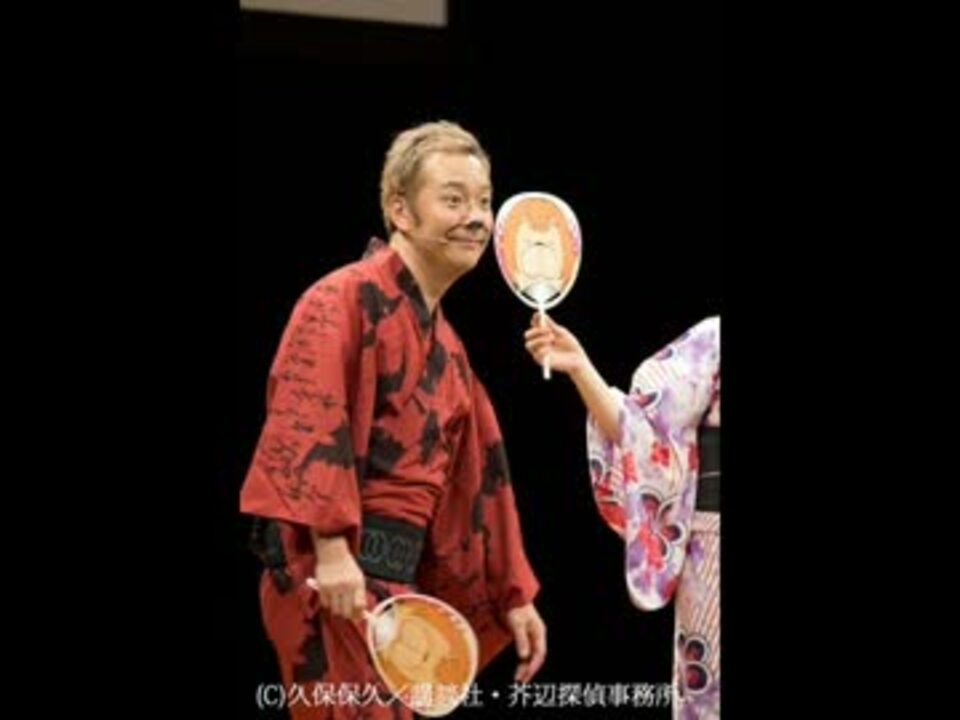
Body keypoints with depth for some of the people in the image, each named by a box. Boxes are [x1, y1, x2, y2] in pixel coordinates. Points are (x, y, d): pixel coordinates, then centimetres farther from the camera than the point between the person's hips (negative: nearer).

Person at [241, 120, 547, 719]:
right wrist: (331, 548, -26)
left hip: (400, 578, 9)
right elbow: (304, 422, -19)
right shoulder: (347, 299, -7)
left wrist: (513, 597, 20)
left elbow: (479, 478, 23)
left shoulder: (446, 347, 20)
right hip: (336, 576, -9)